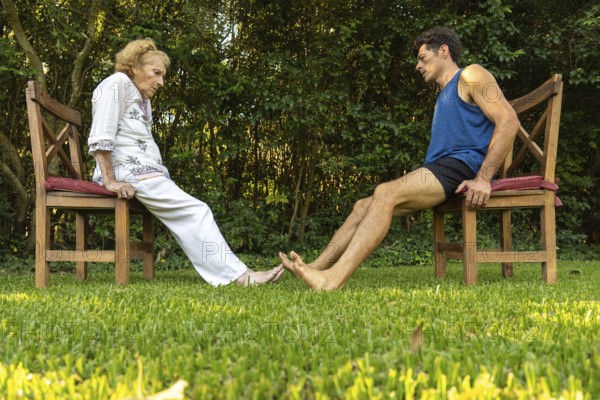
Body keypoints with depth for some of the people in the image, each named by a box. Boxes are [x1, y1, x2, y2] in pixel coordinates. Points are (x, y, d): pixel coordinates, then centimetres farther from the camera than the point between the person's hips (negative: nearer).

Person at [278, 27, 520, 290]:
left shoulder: (470, 76, 4)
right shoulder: (444, 95, 33)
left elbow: (509, 121, -11)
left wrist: (484, 178, -20)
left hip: (461, 165, -9)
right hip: (441, 168, 9)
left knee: (386, 193, -27)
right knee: (364, 206, 0)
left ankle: (334, 278, -39)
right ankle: (316, 269, -8)